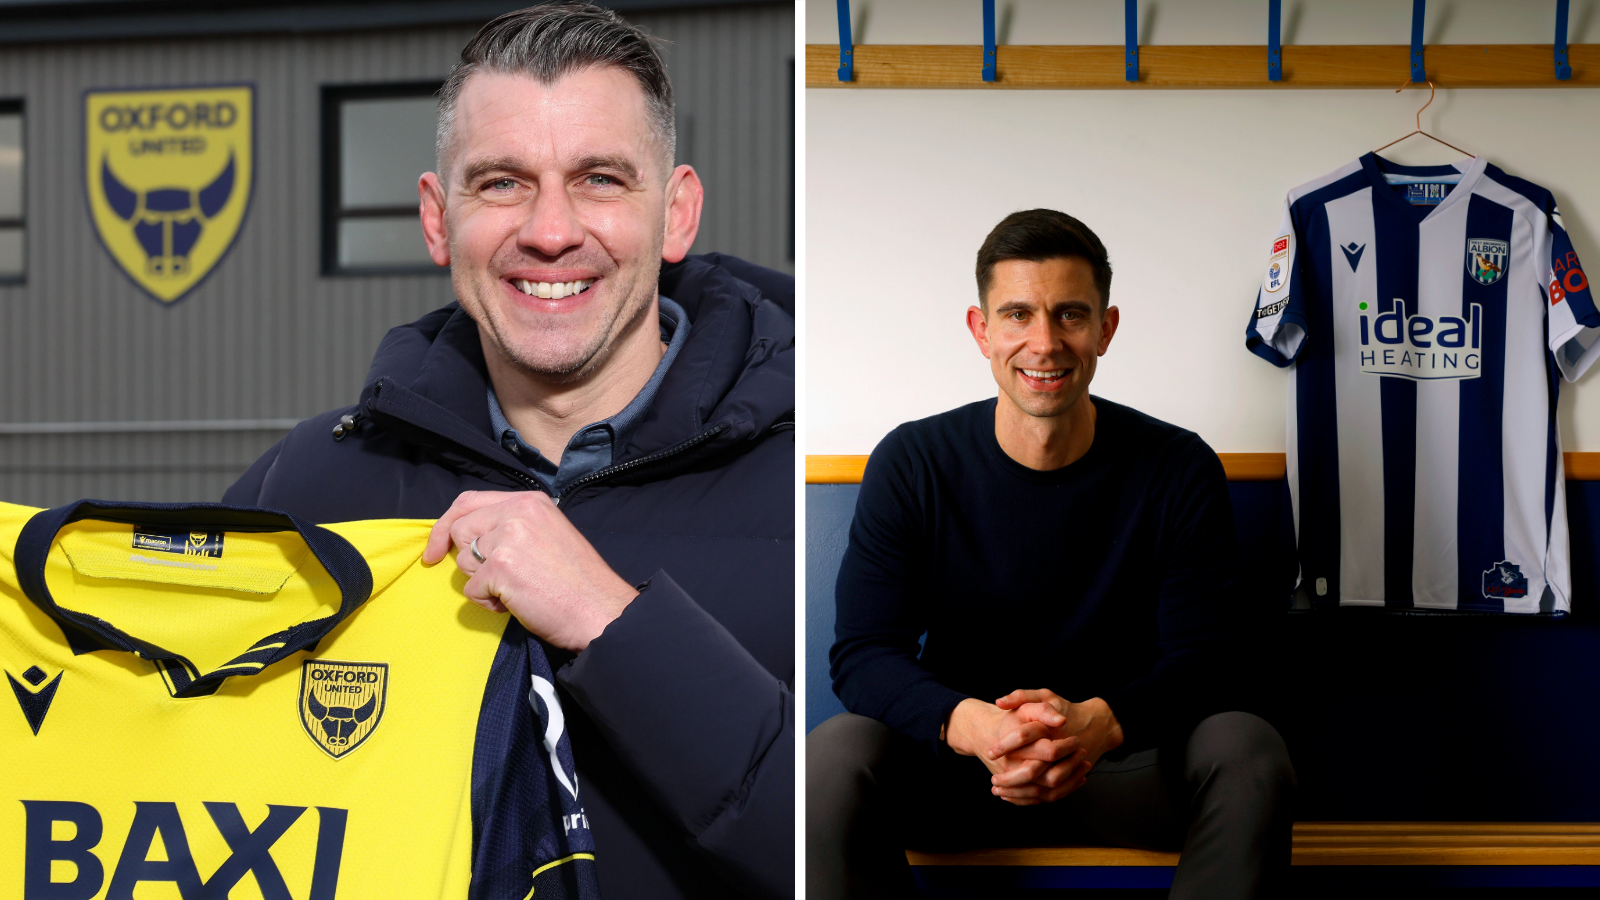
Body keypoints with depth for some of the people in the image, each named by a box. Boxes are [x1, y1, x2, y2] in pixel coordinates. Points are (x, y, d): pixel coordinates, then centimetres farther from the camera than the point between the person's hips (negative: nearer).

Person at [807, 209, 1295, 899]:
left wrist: (1100, 722, -34)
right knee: (835, 753, -30)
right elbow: (862, 653, -11)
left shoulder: (1179, 471, -5)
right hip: (954, 764, 0)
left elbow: (1198, 660, -10)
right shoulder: (911, 465, -5)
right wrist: (971, 725, -34)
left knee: (1249, 753, -29)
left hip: (1125, 762, 1)